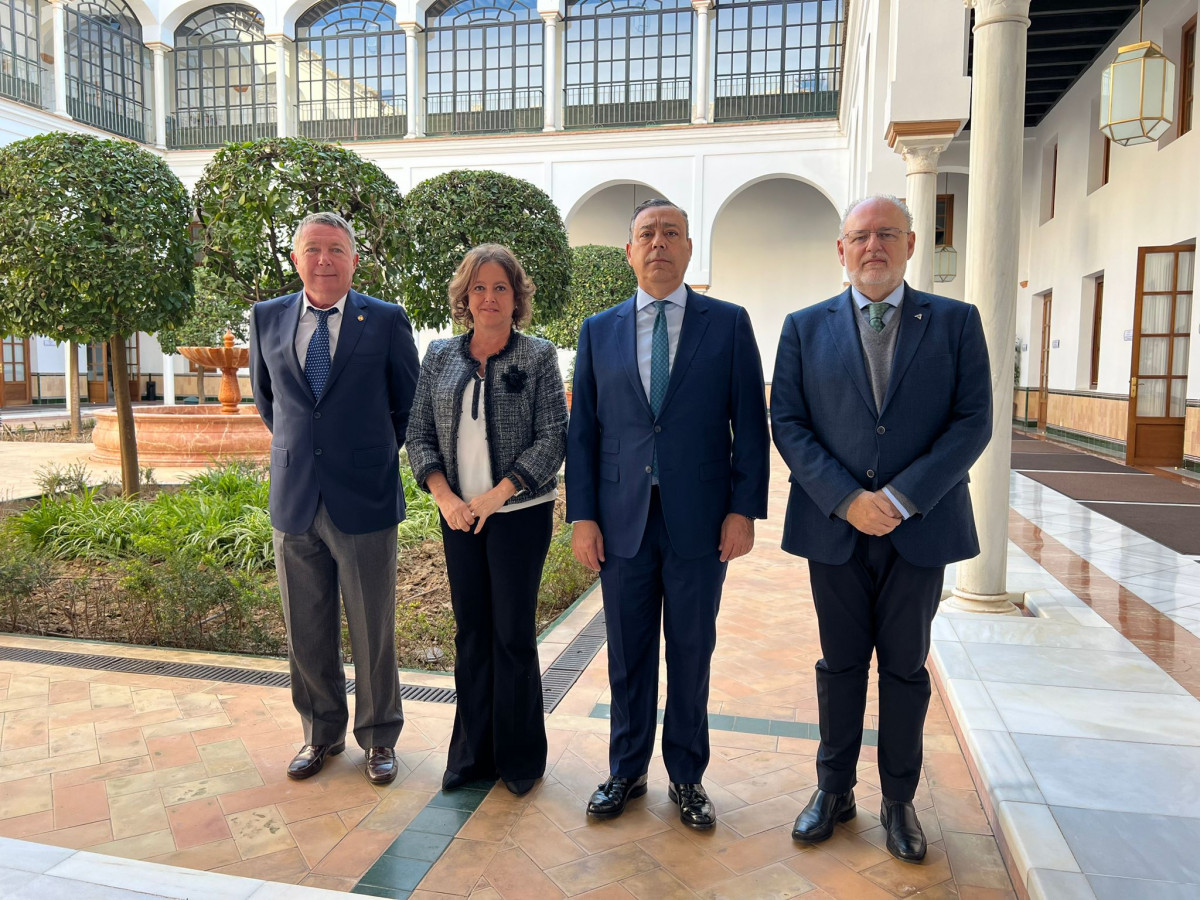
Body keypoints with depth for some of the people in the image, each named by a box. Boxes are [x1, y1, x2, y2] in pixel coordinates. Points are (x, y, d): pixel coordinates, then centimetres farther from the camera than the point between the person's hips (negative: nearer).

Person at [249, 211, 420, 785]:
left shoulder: (387, 321, -3)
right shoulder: (267, 318, 6)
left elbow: (408, 401, 7)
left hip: (364, 500, -3)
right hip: (294, 500, 3)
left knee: (372, 630, 7)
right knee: (305, 631, 14)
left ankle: (379, 737, 26)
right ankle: (321, 733, 33)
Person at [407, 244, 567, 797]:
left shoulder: (538, 357, -4)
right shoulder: (440, 357, 7)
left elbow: (552, 439, -9)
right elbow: (419, 434, 6)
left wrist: (495, 496, -15)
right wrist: (444, 496, -8)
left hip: (519, 513, -3)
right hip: (459, 515, 4)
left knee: (513, 634, 3)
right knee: (470, 632, 11)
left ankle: (520, 757, 21)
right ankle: (473, 753, 26)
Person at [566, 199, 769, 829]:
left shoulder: (728, 324, 2)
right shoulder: (599, 331, 7)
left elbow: (749, 423, 0)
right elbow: (582, 430, 5)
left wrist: (744, 510, -7)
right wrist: (582, 516, 0)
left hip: (699, 521, -1)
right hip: (622, 520, 2)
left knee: (691, 654, 11)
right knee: (627, 654, 12)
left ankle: (687, 777, 29)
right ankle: (627, 772, 31)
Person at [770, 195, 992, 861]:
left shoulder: (956, 322, 2)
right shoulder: (805, 328, 3)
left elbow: (973, 423, -5)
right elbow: (788, 424, -3)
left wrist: (901, 497, -16)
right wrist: (847, 500, -14)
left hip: (921, 528, 0)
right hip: (834, 528, 0)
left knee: (905, 667, 12)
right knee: (840, 664, 12)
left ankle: (898, 799, 29)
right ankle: (834, 790, 30)